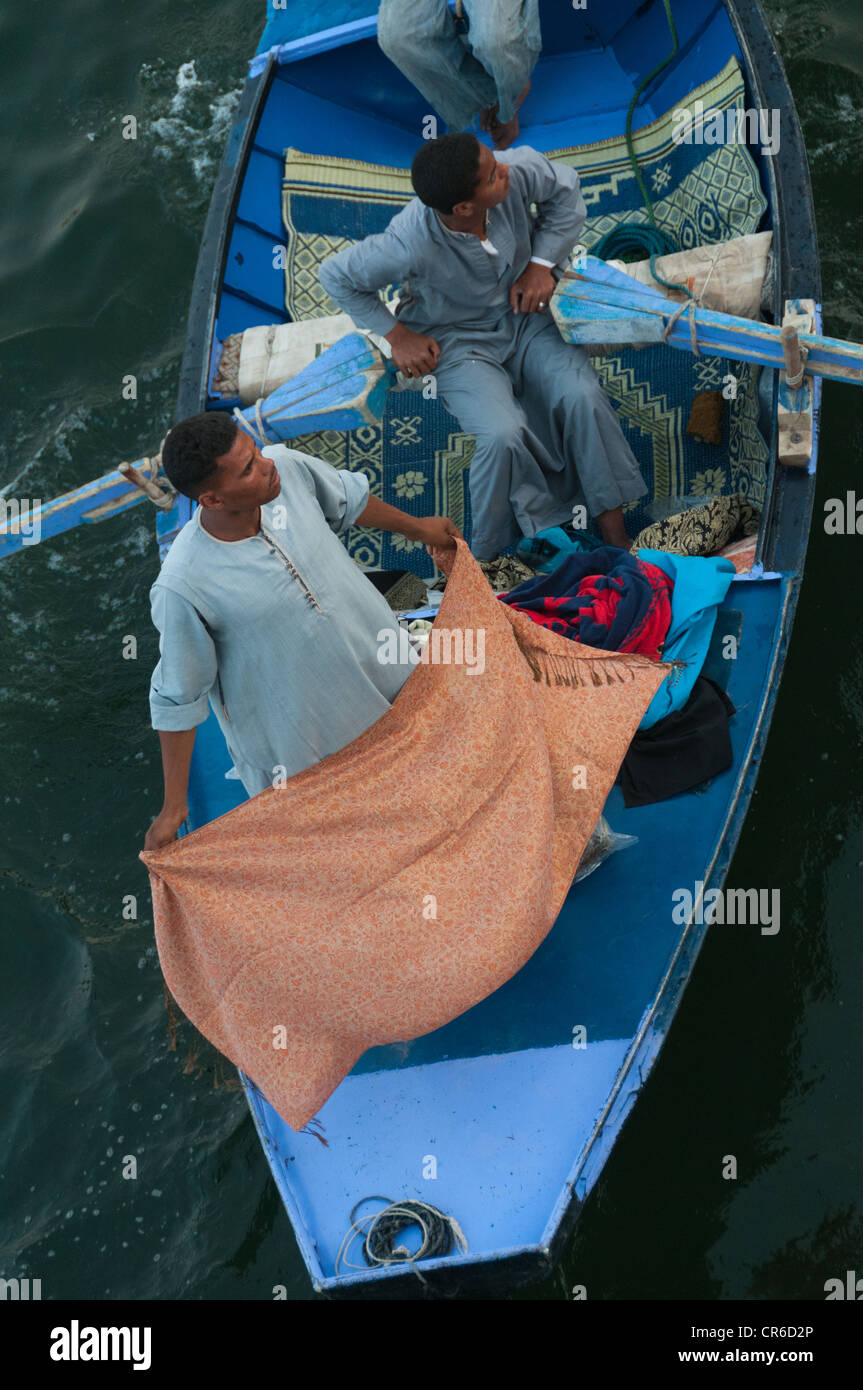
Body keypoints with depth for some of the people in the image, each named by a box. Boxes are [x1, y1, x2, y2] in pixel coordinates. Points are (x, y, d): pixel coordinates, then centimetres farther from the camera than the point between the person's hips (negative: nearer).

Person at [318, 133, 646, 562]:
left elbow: (565, 187, 1)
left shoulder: (517, 170, -24)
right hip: (457, 341, -4)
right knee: (503, 436, -28)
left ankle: (615, 534, -8)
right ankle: (494, 561, -6)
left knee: (583, 398, -21)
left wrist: (542, 263, -7)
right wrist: (397, 336, -11)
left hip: (522, 314, 4)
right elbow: (336, 276, -14)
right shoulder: (412, 246, -32)